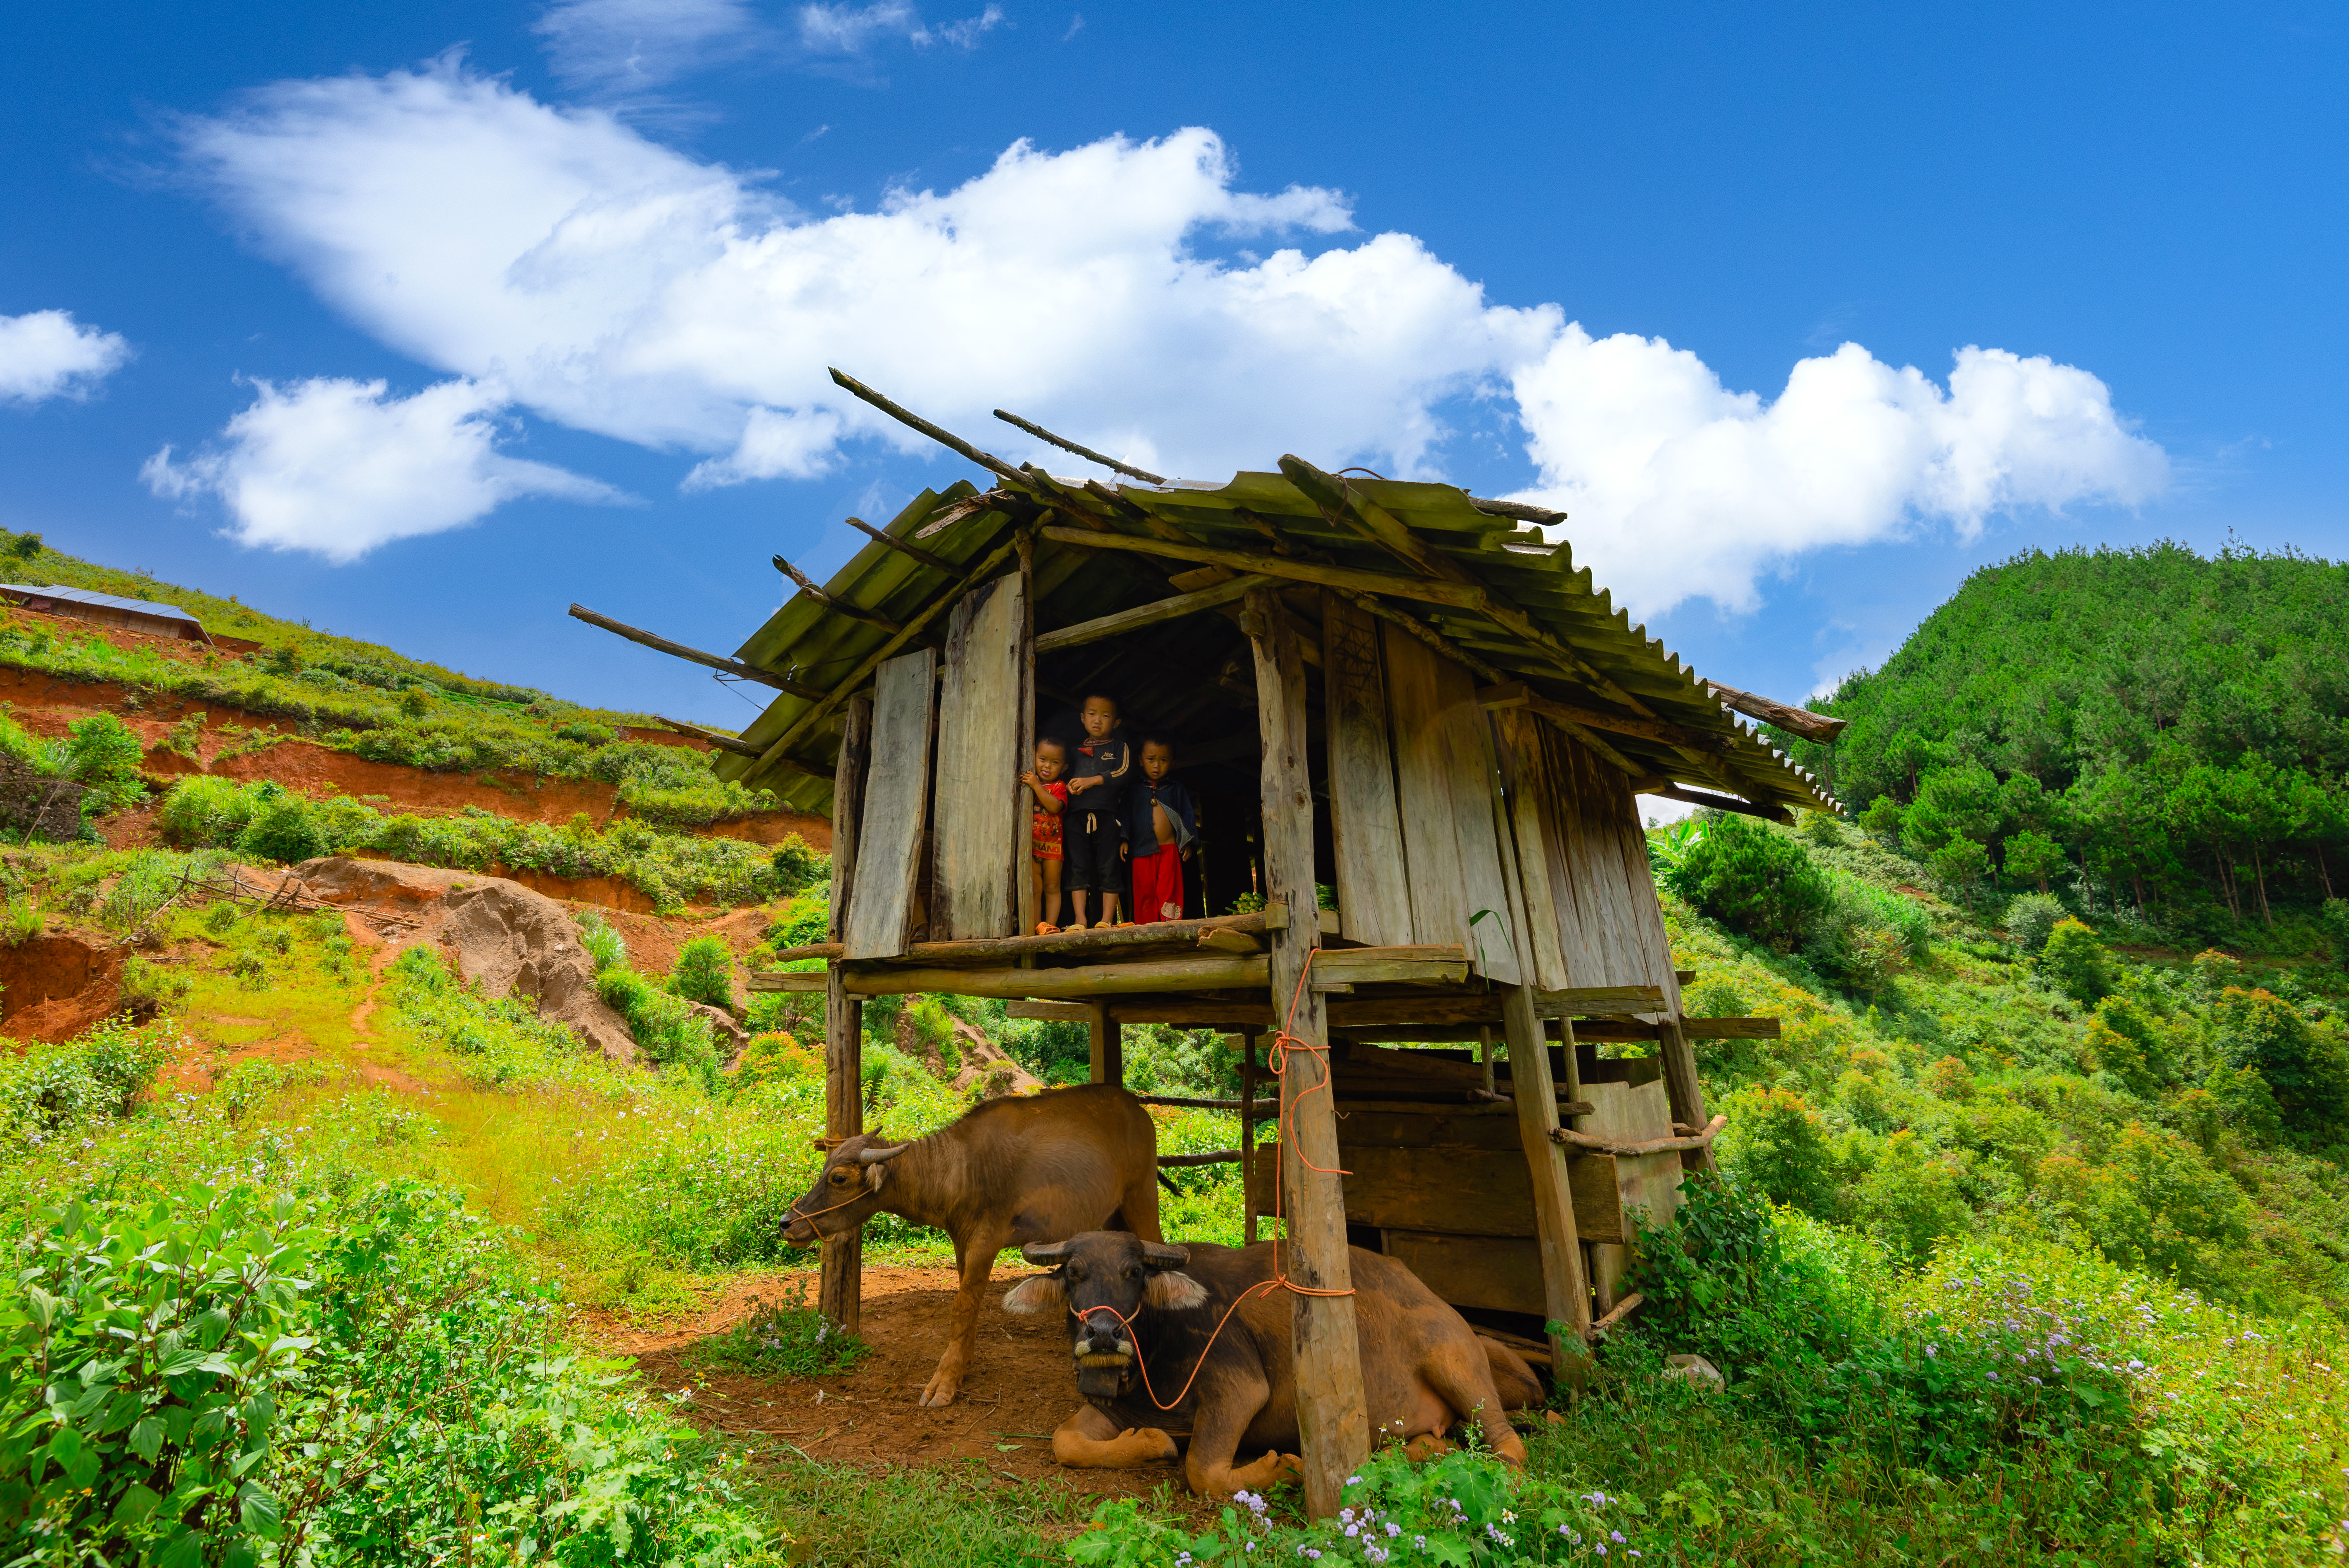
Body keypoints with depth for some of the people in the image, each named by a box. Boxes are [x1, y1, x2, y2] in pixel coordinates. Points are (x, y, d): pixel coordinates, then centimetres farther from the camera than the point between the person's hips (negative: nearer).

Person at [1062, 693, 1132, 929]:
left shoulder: (1120, 748, 10)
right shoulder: (1076, 751, 20)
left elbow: (1123, 773, -6)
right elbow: (1066, 777, 22)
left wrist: (1092, 781, -15)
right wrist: (1069, 786, 0)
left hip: (1107, 815, -3)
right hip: (1077, 817, 3)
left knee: (1109, 869, -4)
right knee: (1078, 868, -1)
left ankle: (1107, 921, -1)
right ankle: (1080, 920, 1)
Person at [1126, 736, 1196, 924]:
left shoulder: (1176, 788, 10)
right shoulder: (1134, 789, 9)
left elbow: (1187, 813, 10)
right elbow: (1126, 813, 10)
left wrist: (1187, 842, 5)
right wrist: (1124, 840, 2)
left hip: (1169, 849, -1)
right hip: (1142, 851, 1)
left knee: (1169, 890, -5)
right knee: (1145, 891, 2)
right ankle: (1147, 927, 8)